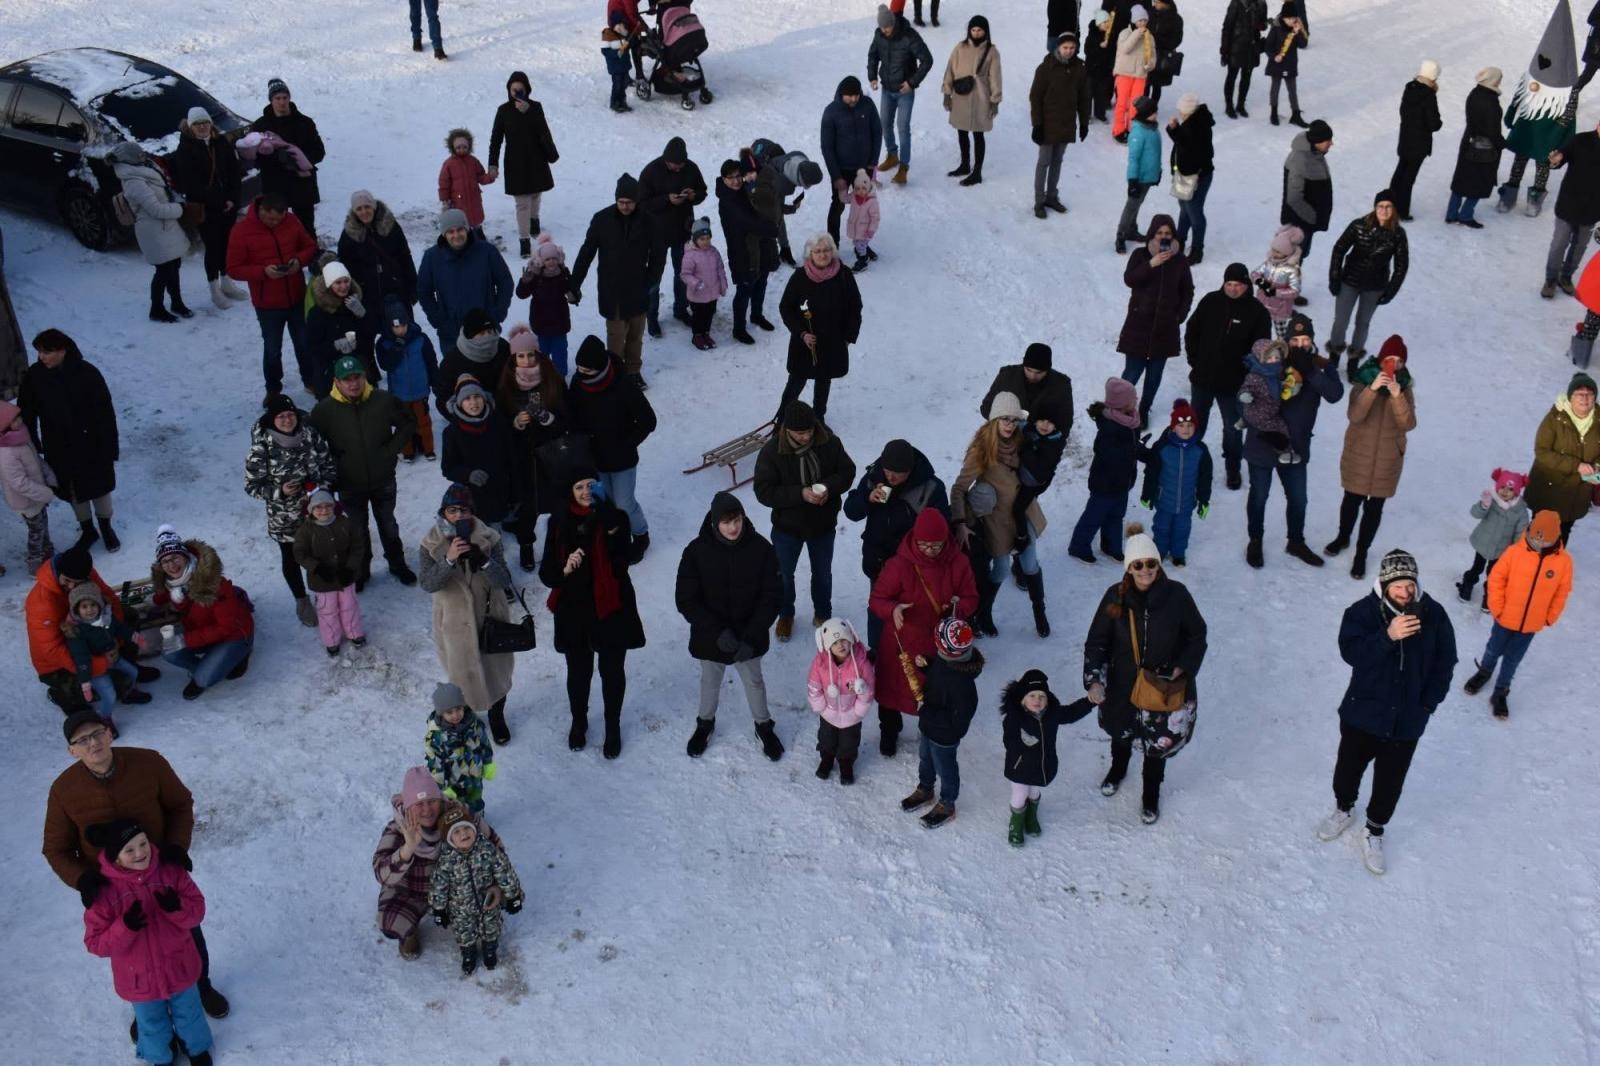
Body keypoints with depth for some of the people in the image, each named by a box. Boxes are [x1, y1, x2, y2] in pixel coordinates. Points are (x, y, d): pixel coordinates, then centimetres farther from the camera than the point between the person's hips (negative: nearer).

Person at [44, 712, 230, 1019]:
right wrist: (82, 879, -26)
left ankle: (201, 985, 54)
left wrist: (177, 846, -23)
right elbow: (56, 848, -9)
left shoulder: (148, 763, -24)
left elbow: (181, 805, -8)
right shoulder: (64, 790, -22)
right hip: (113, 889, 0)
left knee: (189, 935, 23)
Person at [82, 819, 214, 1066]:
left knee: (189, 1014, 26)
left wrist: (176, 908, -33)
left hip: (179, 968, 1)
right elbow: (95, 943, -18)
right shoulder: (104, 891, -23)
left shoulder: (171, 872, -17)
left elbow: (197, 910, -11)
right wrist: (125, 928, -35)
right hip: (140, 979, -1)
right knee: (152, 1025, 24)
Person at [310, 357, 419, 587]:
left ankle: (398, 565, 40)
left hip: (383, 480, 1)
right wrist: (331, 467, -7)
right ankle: (361, 571, 37)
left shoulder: (384, 401, -14)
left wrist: (392, 449, -5)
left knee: (388, 526, 21)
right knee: (358, 531, 17)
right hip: (349, 485, -1)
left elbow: (408, 423, 3)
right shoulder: (324, 410, -17)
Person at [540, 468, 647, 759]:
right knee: (578, 672, 18)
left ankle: (613, 727, 36)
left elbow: (623, 561, -26)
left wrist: (611, 528, -39)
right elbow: (546, 572, -4)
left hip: (611, 608, -1)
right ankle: (578, 722, 43)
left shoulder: (614, 518, -10)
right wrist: (565, 569, -25)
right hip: (573, 611, 2)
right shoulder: (560, 523, -4)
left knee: (612, 672, 14)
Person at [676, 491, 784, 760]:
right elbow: (685, 600, -17)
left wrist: (752, 637, -22)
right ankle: (705, 723, 51)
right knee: (710, 681, 24)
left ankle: (763, 726, 47)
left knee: (754, 682, 22)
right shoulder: (696, 551, -20)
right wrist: (718, 632, -25)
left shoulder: (760, 548, -19)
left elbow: (772, 596, -14)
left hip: (748, 637, 0)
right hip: (710, 637, 0)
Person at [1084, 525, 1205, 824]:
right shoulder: (1116, 597, -17)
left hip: (1165, 687, -2)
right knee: (1121, 732, 28)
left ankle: (1151, 794, 42)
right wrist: (1094, 680, -19)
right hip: (1123, 684, 2)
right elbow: (1096, 642, -9)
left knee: (1158, 743, 14)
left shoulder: (1176, 595, -20)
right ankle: (1118, 768, 61)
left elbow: (1197, 636, -4)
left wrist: (1183, 668, -14)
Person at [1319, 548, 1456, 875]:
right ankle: (1343, 810, 50)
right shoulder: (1362, 611, -16)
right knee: (1349, 767, 20)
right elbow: (1350, 652, -27)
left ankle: (1374, 831, 36)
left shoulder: (1434, 615, -11)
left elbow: (1444, 663, -1)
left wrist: (1428, 702, -7)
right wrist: (1387, 636, -39)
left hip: (1407, 720, 1)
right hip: (1362, 712, -1)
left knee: (1390, 781, 13)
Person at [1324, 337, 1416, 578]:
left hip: (1387, 458, 1)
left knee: (1374, 506, 5)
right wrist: (1372, 389, -37)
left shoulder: (1405, 388, -5)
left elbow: (1408, 424, -16)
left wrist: (1397, 396, -30)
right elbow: (1355, 416, -24)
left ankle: (1361, 553, 19)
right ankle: (1343, 537, 41)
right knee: (1352, 499, 15)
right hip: (1359, 454, 0)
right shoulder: (1364, 381, -10)